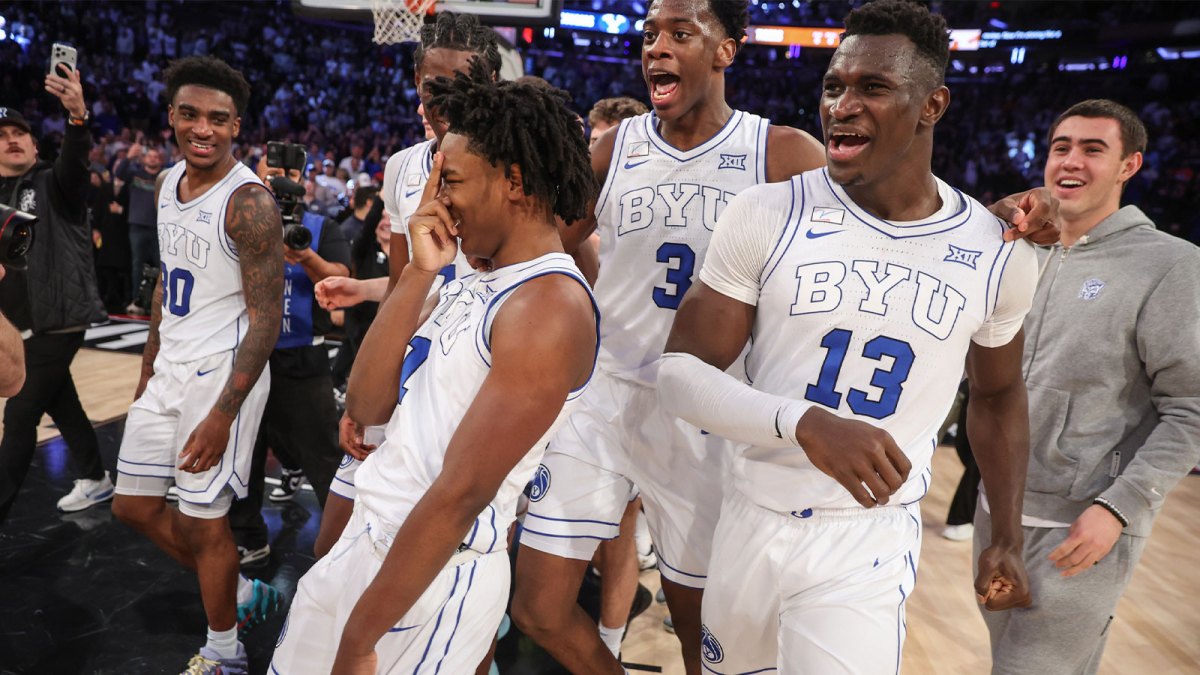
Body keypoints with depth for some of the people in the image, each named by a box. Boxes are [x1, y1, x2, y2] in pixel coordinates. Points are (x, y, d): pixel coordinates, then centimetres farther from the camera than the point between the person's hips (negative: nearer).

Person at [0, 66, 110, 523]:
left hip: (57, 321, -7)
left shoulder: (53, 184, -8)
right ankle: (93, 480, 34)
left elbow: (76, 160, -29)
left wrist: (77, 115, -48)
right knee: (60, 404, 18)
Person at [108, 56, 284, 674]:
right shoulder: (167, 183, 7)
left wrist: (222, 415, -23)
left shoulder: (249, 201, -18)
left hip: (223, 372, -8)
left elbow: (265, 319, -20)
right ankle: (240, 594, 32)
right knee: (133, 504, 15)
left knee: (202, 520, 2)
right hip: (169, 368, 8)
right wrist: (148, 367, 20)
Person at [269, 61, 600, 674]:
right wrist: (417, 274, -5)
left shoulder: (550, 305, -20)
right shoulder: (471, 284, 9)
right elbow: (367, 407, 2)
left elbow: (461, 495, -23)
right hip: (368, 540, 8)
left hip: (434, 572, -8)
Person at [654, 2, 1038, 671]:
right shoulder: (766, 215, -12)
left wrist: (1009, 538, 12)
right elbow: (680, 370, -13)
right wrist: (803, 421, -30)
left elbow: (998, 395, 13)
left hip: (871, 545, 0)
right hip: (753, 519, 1)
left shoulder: (1001, 253, -4)